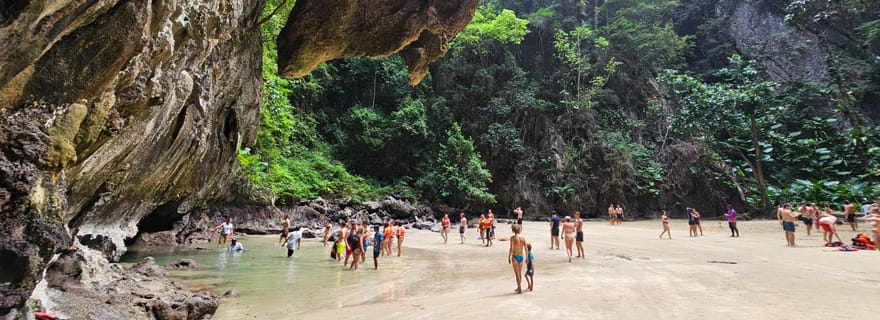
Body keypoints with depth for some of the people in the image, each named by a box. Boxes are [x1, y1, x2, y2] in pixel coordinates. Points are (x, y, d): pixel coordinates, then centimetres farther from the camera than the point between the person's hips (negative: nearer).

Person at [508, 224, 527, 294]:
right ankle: (518, 287, 30)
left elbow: (511, 249, -13)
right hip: (521, 257, 5)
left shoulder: (512, 238, -10)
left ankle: (520, 289, 1)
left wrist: (509, 257, -7)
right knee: (520, 273, 18)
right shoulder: (523, 237, 2)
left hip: (515, 257, -5)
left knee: (517, 274, 1)